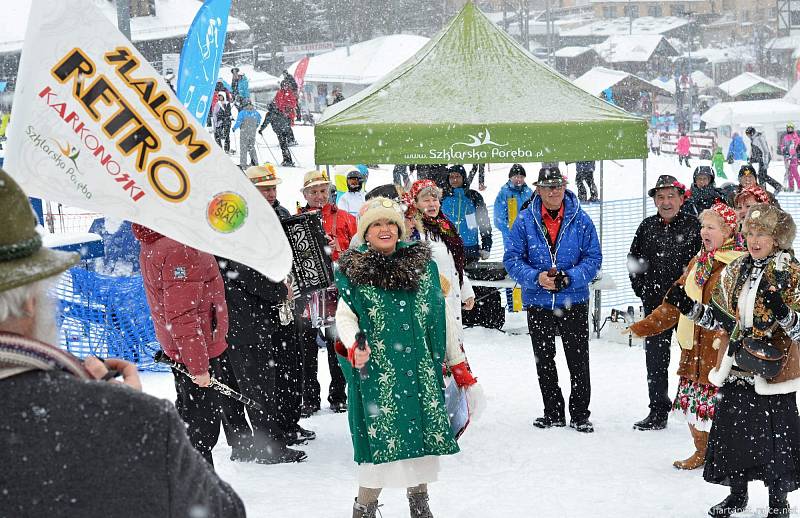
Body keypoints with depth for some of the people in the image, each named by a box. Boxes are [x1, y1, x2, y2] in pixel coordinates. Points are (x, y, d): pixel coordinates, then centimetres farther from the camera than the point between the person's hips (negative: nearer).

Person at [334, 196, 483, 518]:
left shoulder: (422, 265, 11)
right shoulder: (353, 272, 5)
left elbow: (442, 320, 13)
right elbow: (344, 317, -3)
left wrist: (461, 368, 12)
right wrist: (353, 347, -25)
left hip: (423, 369, 3)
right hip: (377, 371, -3)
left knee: (428, 430, 4)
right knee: (383, 438, -9)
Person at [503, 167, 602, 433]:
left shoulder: (581, 221, -3)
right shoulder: (525, 221, -3)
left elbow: (593, 258, -2)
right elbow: (512, 259, -3)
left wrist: (570, 278, -18)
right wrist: (536, 278, -20)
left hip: (574, 302, -1)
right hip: (538, 303, 1)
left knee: (578, 361, 1)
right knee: (544, 361, 12)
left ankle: (580, 414, 11)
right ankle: (553, 413, 23)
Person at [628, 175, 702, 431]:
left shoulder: (694, 226, -4)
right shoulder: (647, 227, 7)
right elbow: (634, 260, 16)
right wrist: (642, 290, 8)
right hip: (655, 305, 4)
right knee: (655, 360, 6)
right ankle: (658, 411, 15)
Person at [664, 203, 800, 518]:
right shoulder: (735, 271, 8)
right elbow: (722, 319, 15)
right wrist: (690, 308, 3)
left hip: (773, 371, -5)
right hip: (736, 370, 5)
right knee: (733, 431, 12)